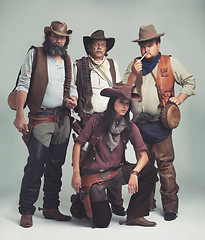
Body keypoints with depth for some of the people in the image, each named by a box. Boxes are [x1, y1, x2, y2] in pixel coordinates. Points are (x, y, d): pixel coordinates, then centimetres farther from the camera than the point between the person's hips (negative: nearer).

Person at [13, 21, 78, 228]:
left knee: (56, 166, 9)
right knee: (35, 165, -9)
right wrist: (19, 115, -12)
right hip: (41, 119, -5)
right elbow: (23, 85, -5)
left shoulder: (68, 60, 16)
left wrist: (73, 99, -1)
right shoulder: (35, 55, 1)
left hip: (63, 119, 5)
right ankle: (26, 212, 2)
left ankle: (51, 207, 19)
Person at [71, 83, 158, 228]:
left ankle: (135, 216, -6)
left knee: (150, 171, -17)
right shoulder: (97, 121, -9)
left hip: (114, 172, 4)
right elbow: (78, 144, -6)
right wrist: (76, 174, -12)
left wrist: (134, 173, -27)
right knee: (102, 222, -12)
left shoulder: (130, 127, -1)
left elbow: (143, 154, -7)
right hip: (93, 174, -4)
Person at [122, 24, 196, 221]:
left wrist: (179, 99, 0)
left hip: (160, 123, -3)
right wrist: (134, 74, -7)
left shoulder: (170, 63, 7)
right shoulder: (134, 65, 14)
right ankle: (146, 203, 25)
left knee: (165, 164, -5)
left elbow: (189, 82, 15)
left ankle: (170, 206, 4)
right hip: (139, 124, 4)